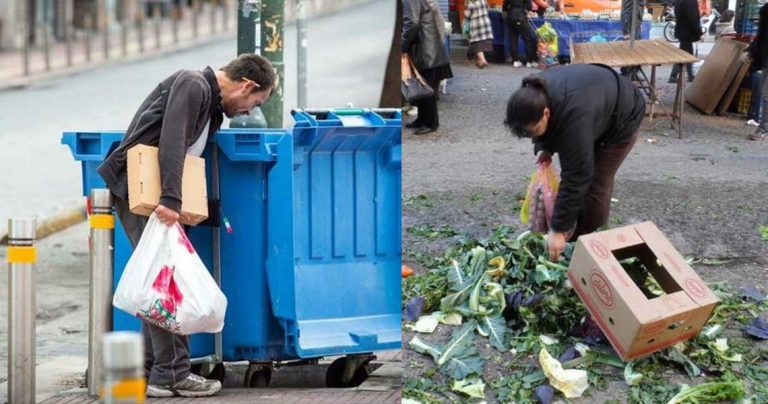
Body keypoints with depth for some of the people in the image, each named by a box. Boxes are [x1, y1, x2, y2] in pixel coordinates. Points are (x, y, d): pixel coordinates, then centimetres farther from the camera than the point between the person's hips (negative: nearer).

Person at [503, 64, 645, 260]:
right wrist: (542, 147, -15)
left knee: (596, 181, -7)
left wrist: (559, 230, -39)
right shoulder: (535, 96, -24)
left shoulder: (574, 118, -45)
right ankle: (575, 236, 18)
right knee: (574, 169, 6)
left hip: (621, 120, -7)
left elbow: (576, 176, -41)